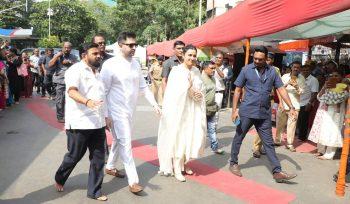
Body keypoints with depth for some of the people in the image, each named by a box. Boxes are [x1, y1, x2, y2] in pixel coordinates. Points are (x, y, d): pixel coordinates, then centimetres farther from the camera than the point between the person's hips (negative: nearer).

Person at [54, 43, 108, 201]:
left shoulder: (96, 72, 18)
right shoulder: (76, 70, -9)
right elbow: (72, 92, -25)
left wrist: (105, 117, 23)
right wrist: (87, 101, -43)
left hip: (98, 123, 7)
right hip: (80, 123, -7)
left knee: (98, 158, 6)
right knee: (74, 156, 9)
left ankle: (94, 191, 20)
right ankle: (59, 179, 37)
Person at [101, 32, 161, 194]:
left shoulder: (136, 64, 6)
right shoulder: (110, 65, -14)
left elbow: (143, 86, 12)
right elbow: (103, 92, -12)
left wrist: (154, 103, 5)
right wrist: (105, 115, -13)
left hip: (130, 110, 7)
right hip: (117, 111, -7)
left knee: (118, 141, 20)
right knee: (125, 144, -5)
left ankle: (110, 167, 40)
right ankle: (133, 181, 3)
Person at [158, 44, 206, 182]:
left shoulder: (196, 71, 9)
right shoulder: (176, 71, -10)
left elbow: (202, 89, 15)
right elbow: (171, 93, -16)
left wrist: (200, 94, -6)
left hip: (193, 111, 6)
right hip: (178, 109, -6)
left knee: (191, 136, 10)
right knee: (178, 137, -1)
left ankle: (184, 163, 28)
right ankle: (176, 168, 11)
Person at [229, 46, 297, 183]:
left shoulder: (272, 72, 5)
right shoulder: (246, 70, -3)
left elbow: (281, 89, 5)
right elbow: (238, 90, 0)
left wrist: (291, 107, -3)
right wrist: (234, 109, -6)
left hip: (264, 113, 3)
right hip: (247, 112, -2)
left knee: (268, 143, 7)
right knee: (238, 138, 9)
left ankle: (277, 172, 10)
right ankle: (233, 164, 28)